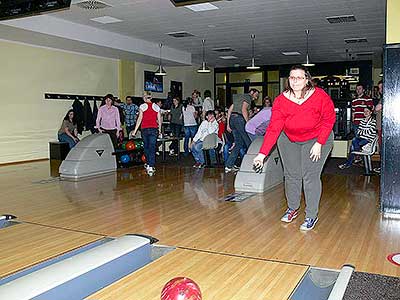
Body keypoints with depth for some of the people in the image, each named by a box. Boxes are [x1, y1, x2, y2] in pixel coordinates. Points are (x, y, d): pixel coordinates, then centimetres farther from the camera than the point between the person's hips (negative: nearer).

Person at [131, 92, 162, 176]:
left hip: (145, 129, -1)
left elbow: (140, 119, -4)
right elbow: (159, 120, 9)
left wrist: (135, 130, -1)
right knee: (152, 148, -2)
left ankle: (149, 164, 28)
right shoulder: (156, 106, 6)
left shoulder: (142, 106, 0)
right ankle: (151, 167, -11)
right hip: (154, 129, 1)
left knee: (146, 147, 17)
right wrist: (159, 130, 22)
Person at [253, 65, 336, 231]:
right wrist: (262, 153, -35)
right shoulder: (281, 101, -20)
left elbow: (329, 119, -12)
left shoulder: (320, 96, -24)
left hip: (317, 138, -2)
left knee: (310, 176, -8)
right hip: (289, 140, 2)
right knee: (291, 175, 6)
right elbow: (273, 128, -26)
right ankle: (292, 209, 28)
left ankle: (312, 215, 6)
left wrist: (319, 144, -17)